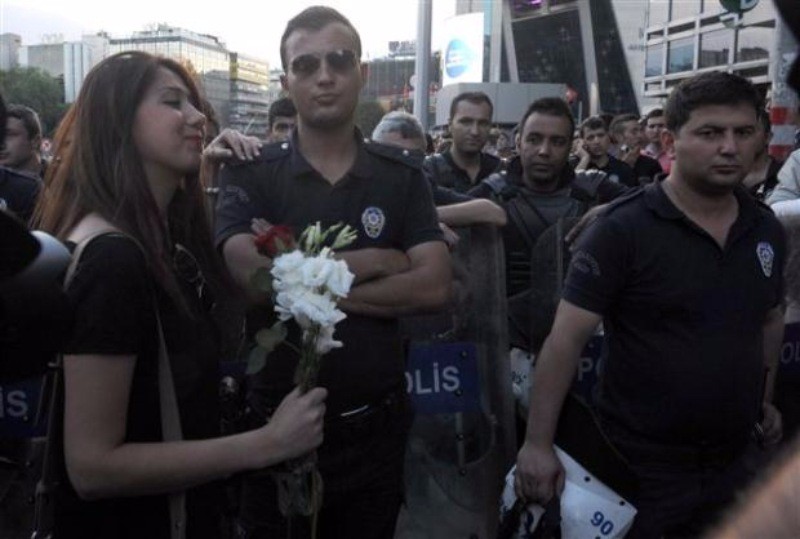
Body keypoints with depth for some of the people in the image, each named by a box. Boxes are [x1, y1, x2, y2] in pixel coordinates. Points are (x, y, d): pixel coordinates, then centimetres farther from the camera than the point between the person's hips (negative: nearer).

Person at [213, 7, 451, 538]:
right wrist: (377, 261, -17)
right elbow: (252, 275, -23)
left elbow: (435, 286, -12)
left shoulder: (402, 174, -1)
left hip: (375, 425, 2)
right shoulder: (251, 173, -6)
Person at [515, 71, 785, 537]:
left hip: (734, 462, 6)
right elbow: (566, 337, -18)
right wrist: (538, 443, -20)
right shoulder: (623, 230, -16)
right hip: (639, 465, -5)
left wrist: (764, 398, 19)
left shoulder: (768, 231, 3)